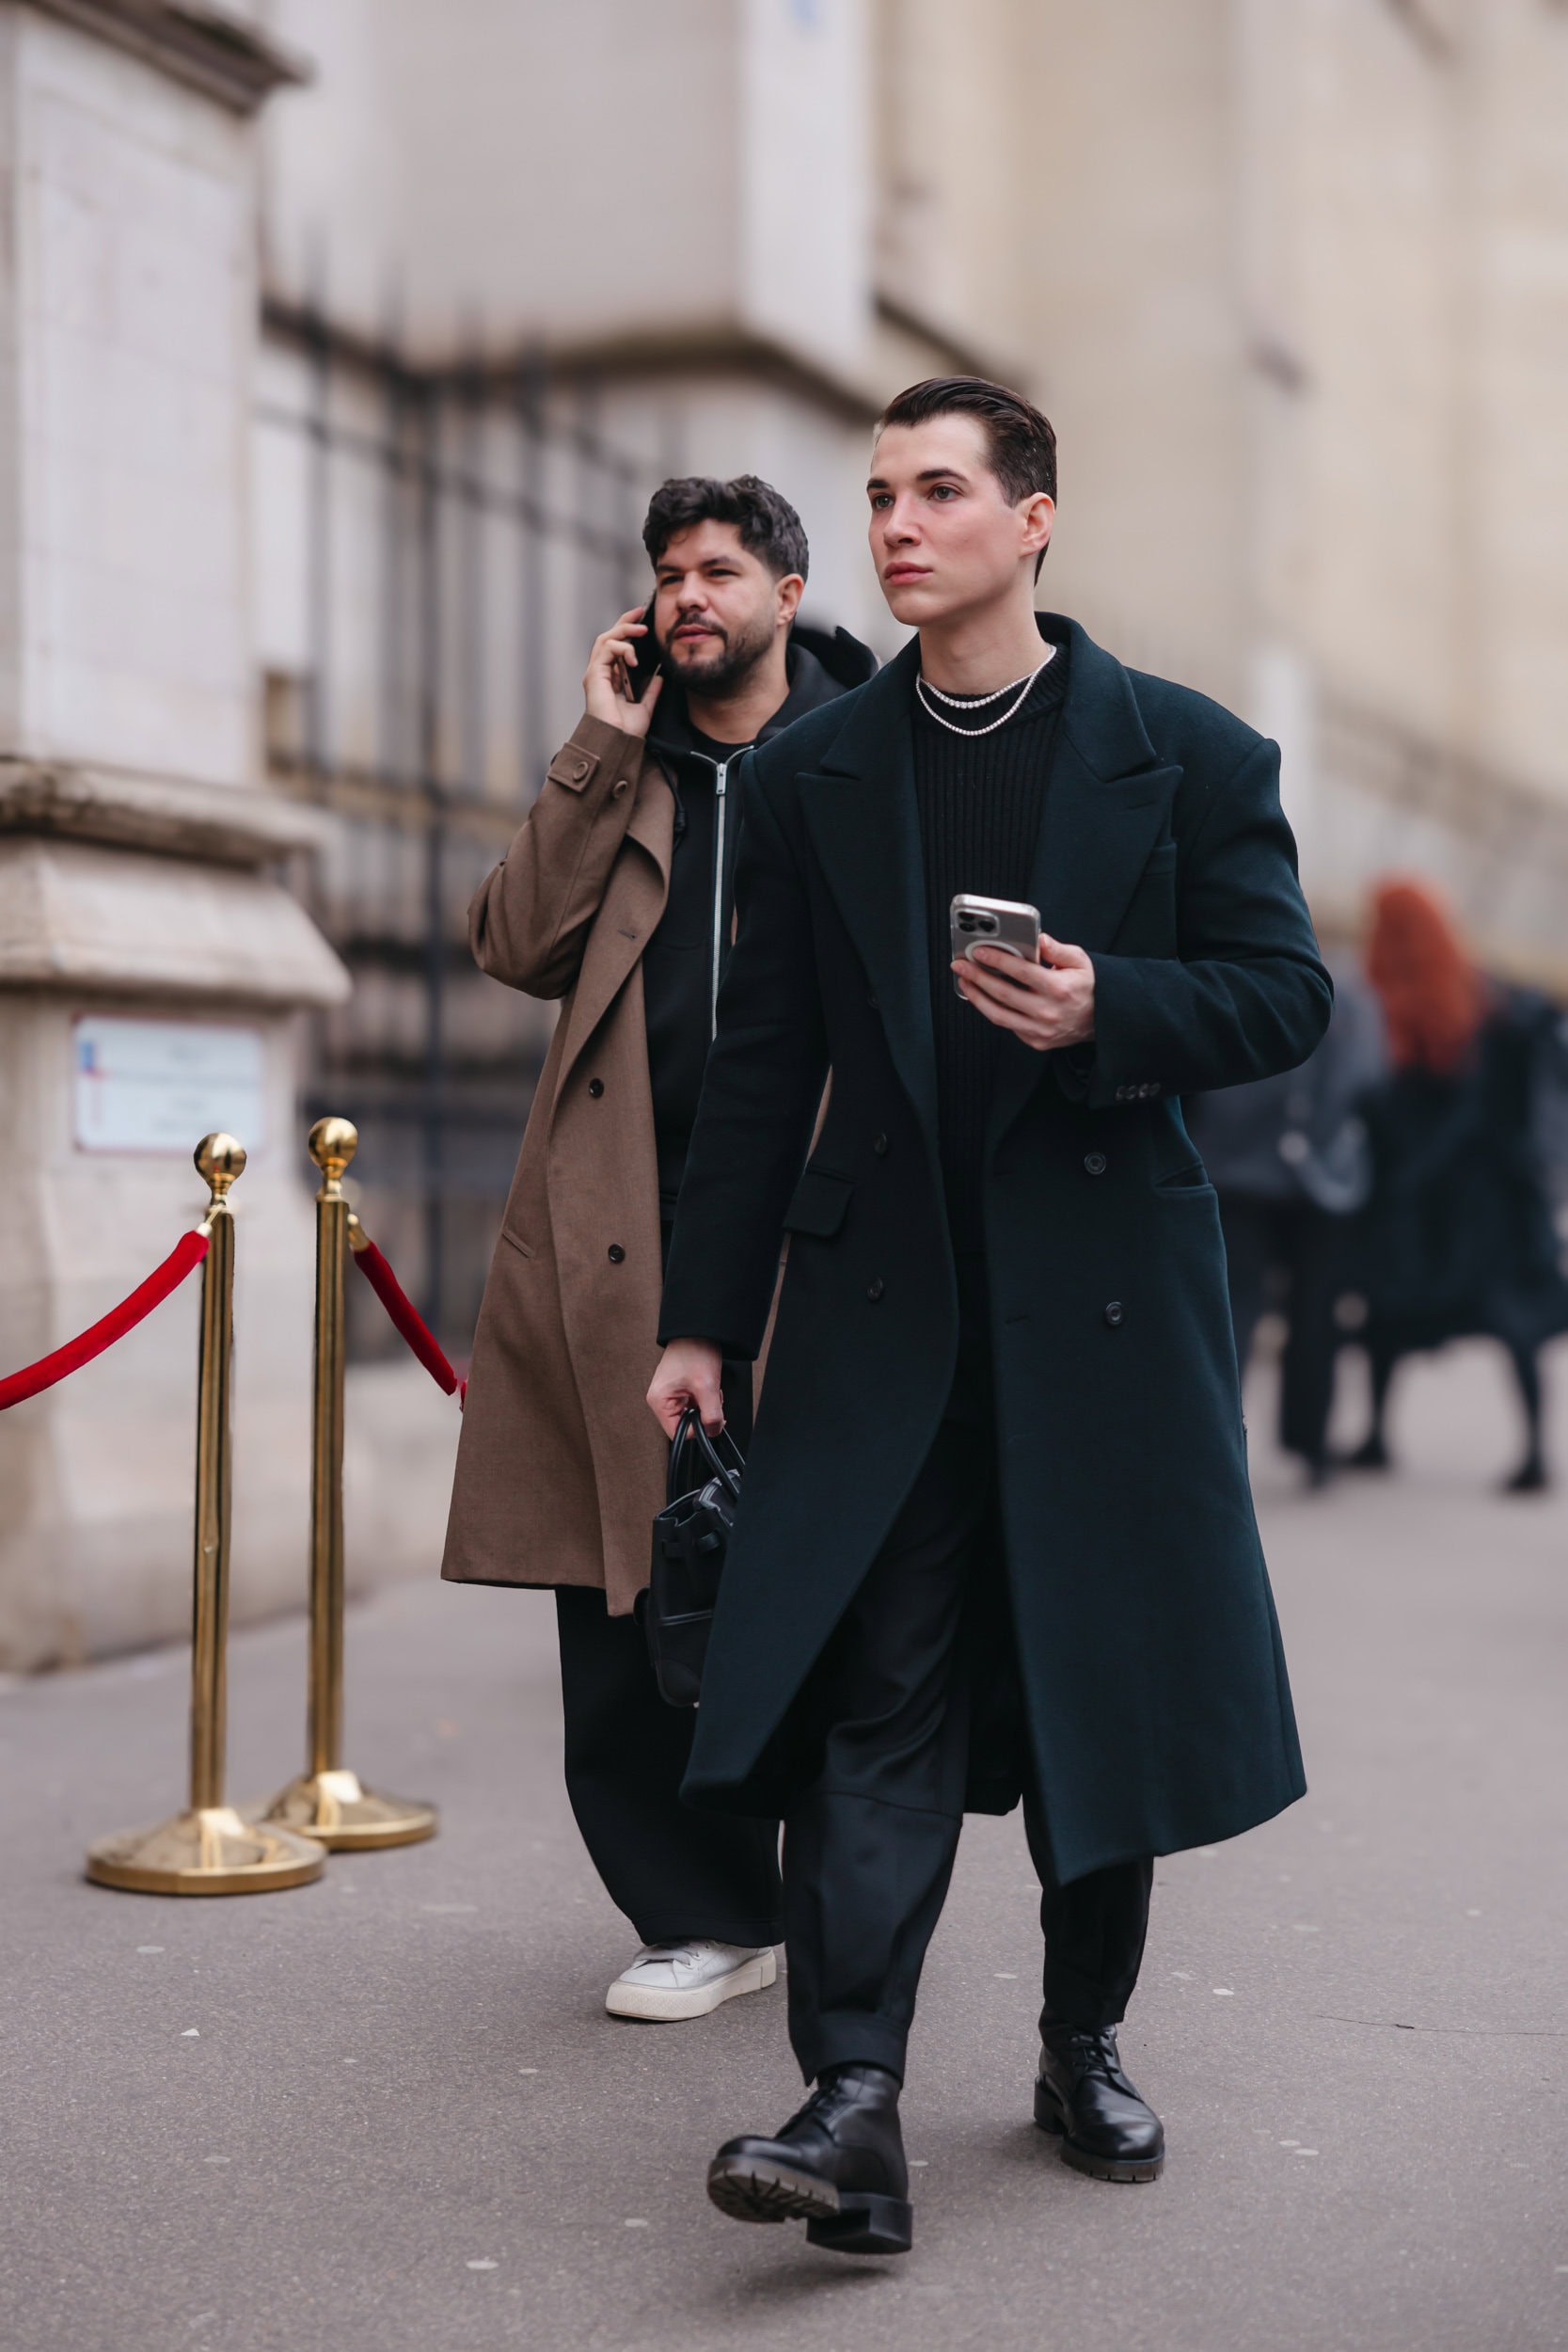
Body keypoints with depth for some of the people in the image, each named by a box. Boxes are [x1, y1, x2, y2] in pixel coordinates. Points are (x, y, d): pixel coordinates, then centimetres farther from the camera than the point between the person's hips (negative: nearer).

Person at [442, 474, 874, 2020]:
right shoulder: (624, 772, 17)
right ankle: (705, 1915, 17)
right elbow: (516, 948, 4)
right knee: (620, 1590, 3)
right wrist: (600, 754, 0)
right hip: (625, 1237, 3)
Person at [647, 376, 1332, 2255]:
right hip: (886, 1298, 1)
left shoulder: (1189, 754, 2)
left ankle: (1084, 2049, 27)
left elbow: (1286, 995, 2)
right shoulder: (812, 773, 8)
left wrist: (1109, 1008, -18)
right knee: (870, 1686, -8)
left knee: (1107, 1684, 9)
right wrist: (704, 1314, 5)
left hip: (1105, 1292, 0)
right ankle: (853, 2102, -10)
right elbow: (763, 1061, 8)